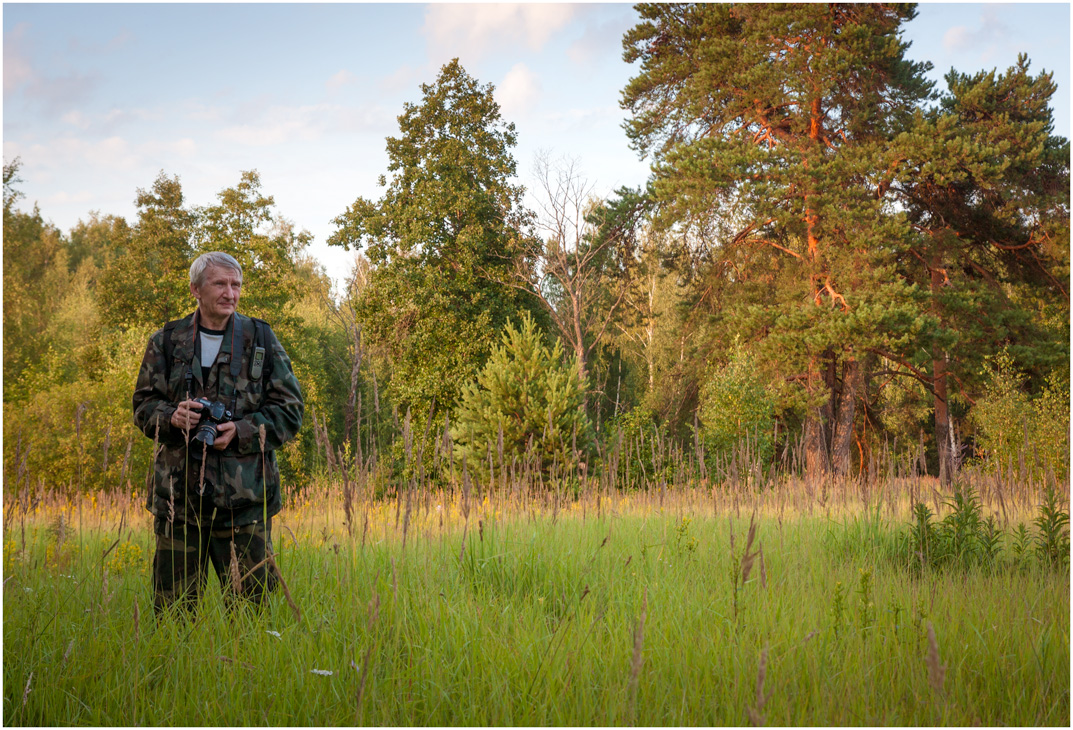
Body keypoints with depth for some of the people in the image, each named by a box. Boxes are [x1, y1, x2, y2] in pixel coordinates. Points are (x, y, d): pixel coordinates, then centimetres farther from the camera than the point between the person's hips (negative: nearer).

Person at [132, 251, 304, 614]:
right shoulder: (166, 342, 9)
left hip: (245, 497, -1)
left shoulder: (261, 340, 6)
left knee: (250, 604, 2)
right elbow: (143, 405, 11)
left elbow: (290, 410, 3)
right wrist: (171, 417, -11)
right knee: (172, 605, 7)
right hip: (179, 492, 1)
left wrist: (241, 431, -12)